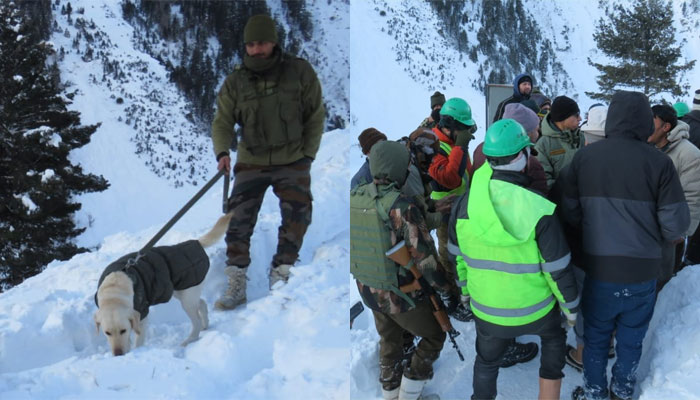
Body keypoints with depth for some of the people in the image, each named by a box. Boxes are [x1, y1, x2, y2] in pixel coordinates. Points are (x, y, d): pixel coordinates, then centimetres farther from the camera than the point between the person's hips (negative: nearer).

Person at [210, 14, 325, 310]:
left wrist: (307, 155, -4)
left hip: (292, 162, -1)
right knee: (239, 219, -8)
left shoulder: (300, 72, -6)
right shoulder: (235, 81, -4)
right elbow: (222, 122, 0)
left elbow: (316, 117, 2)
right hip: (251, 163, 1)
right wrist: (222, 152, -19)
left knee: (297, 216, -12)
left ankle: (280, 277, 2)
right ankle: (236, 285, -2)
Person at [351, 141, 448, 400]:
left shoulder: (354, 198, -11)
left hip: (369, 290, 6)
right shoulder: (403, 207, -31)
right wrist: (443, 287, -11)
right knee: (434, 334, 21)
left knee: (390, 343, 28)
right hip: (403, 296, -6)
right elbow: (425, 258, -27)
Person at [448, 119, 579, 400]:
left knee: (487, 361, 28)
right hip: (533, 308, -2)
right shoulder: (539, 211, -27)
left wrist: (467, 287, 20)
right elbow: (558, 269, -17)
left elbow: (459, 255, 1)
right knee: (553, 338, 31)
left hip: (487, 307, 2)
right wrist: (570, 305, 2)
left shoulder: (465, 203, -15)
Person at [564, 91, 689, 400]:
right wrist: (650, 236, 10)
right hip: (643, 271, 0)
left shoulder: (584, 156, -9)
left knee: (596, 336, 21)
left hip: (600, 268, 0)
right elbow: (675, 225, -11)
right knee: (631, 338, 21)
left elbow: (570, 213, -2)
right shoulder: (659, 162, -14)